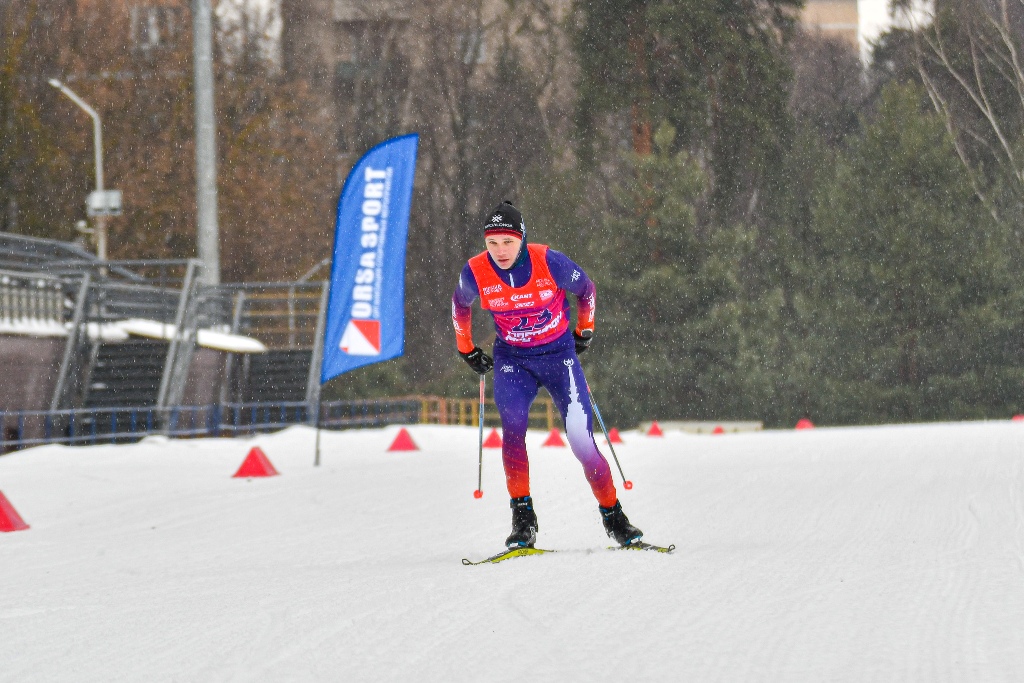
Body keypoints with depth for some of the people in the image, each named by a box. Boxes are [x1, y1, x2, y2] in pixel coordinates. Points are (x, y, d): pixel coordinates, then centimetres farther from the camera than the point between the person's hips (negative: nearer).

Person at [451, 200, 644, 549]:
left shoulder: (549, 262, -19)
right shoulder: (475, 272, -14)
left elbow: (585, 290, 2)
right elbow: (460, 305, 10)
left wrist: (584, 331, 9)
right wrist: (467, 350, 17)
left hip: (559, 356, -1)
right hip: (512, 361, 1)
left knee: (582, 443, -10)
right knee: (513, 425, -28)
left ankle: (613, 516, 12)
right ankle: (523, 517, -19)